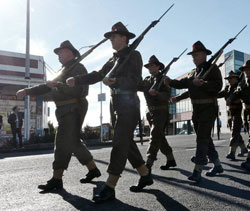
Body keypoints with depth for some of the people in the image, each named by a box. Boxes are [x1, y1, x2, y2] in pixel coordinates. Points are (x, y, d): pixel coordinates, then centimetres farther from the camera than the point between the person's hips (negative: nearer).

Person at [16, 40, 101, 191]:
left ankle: (57, 179, -6)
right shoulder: (64, 71, 24)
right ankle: (93, 169, 21)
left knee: (63, 142, -11)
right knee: (73, 142, 11)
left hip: (73, 109, -10)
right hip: (65, 110, 10)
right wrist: (27, 91, 12)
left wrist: (57, 85, -22)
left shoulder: (78, 68, -5)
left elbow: (77, 89, -20)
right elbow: (47, 87, 21)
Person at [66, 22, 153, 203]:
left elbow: (134, 80, -14)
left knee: (120, 143, -11)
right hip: (116, 104, 9)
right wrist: (76, 81, -1)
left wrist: (115, 81, -29)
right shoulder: (114, 59, 21)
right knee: (127, 142, 11)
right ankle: (145, 175, 24)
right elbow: (98, 75, 11)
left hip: (129, 103, -9)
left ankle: (110, 188, -9)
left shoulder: (134, 55, -2)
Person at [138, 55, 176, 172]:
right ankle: (170, 160, 25)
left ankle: (148, 164, -16)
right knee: (160, 137, 12)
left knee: (155, 136, -14)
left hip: (161, 111, -7)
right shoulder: (147, 80, 15)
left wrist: (156, 93, -33)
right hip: (150, 111, 7)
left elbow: (167, 95, -16)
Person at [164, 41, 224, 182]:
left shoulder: (212, 68, -5)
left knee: (202, 138, -12)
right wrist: (170, 82, -8)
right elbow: (183, 83, 8)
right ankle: (217, 165, 26)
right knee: (205, 138, 13)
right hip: (196, 109, 8)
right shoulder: (194, 72, 17)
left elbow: (218, 86, -18)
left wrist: (202, 83, -29)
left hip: (209, 108, -8)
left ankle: (197, 171, -10)